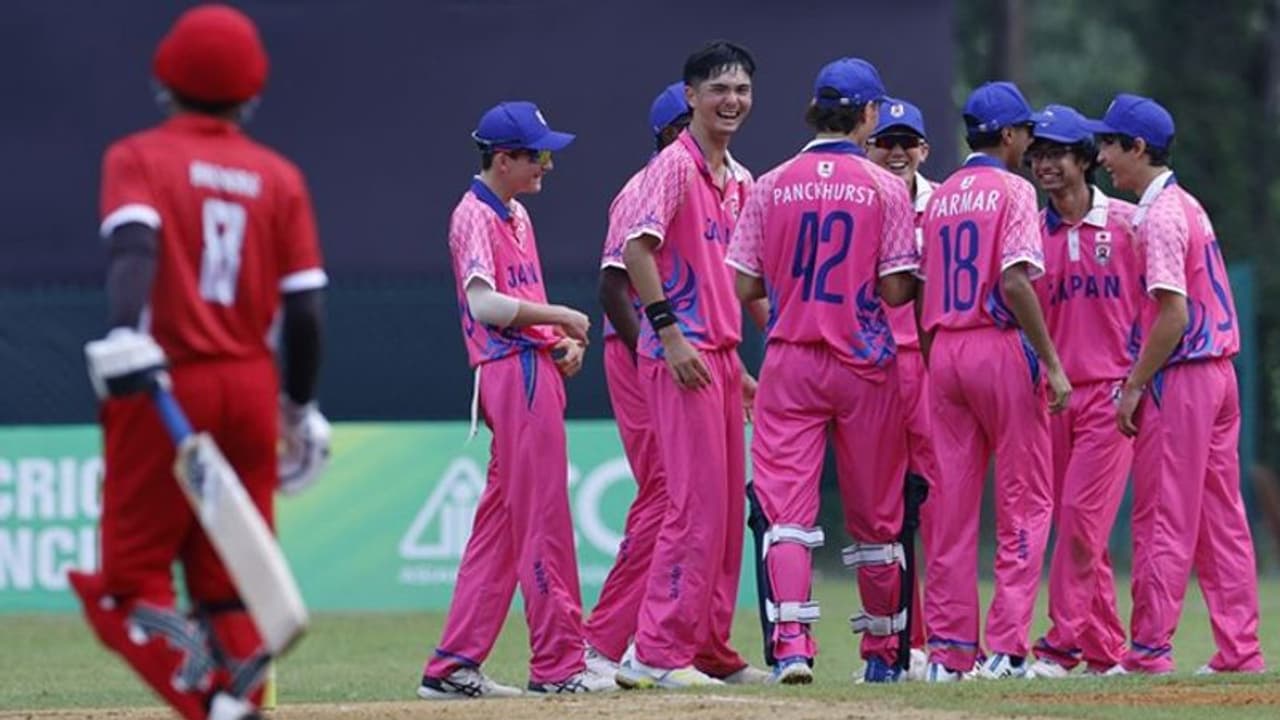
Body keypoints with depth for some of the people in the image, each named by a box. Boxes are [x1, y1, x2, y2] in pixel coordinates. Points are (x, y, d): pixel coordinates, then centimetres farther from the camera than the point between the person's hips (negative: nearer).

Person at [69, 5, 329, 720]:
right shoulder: (279, 177, 8)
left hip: (165, 390, -4)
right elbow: (305, 306, 5)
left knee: (131, 582, 1)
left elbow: (134, 244, -20)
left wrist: (124, 332, -35)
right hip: (250, 389, 4)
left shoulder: (138, 158, 0)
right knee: (228, 586, 12)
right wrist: (302, 407, 16)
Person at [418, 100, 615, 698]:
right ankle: (558, 665, -4)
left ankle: (452, 668, 10)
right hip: (513, 374, -10)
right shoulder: (475, 215, -10)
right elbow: (485, 302, -22)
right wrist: (562, 318, -15)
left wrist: (560, 342, 6)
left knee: (500, 524, 9)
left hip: (534, 368, 10)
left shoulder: (516, 215, 20)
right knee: (543, 520, -7)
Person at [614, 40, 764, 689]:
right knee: (698, 506, -12)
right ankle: (657, 653, -11)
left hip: (721, 356, 9)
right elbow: (637, 248, -18)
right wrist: (670, 333, -23)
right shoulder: (676, 165, -8)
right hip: (681, 355, -9)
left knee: (727, 511, 10)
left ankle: (710, 649, 17)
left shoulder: (739, 180, 18)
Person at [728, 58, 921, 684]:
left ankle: (791, 643, -19)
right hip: (864, 364, -1)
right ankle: (882, 651, 19)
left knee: (786, 507, -4)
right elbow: (896, 288, -9)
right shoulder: (884, 188, -5)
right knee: (874, 515, 11)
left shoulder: (772, 186, 0)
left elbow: (745, 286, 1)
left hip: (789, 362, 1)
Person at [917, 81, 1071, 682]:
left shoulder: (939, 198, 14)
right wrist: (1052, 363, -15)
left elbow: (922, 288, 11)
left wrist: (931, 367, 15)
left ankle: (948, 651, 4)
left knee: (952, 503, 6)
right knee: (1024, 501, -1)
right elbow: (1014, 282, -16)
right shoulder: (1012, 190, -5)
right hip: (1000, 347, -6)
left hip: (942, 349, 6)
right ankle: (1007, 646, -8)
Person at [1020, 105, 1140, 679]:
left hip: (1111, 390, -4)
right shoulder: (1030, 232, 9)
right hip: (1053, 391, 4)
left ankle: (1062, 642, -12)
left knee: (1080, 515, -12)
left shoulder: (1126, 223, 0)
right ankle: (1104, 649, 12)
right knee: (1077, 525, 6)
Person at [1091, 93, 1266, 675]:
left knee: (1162, 520, -6)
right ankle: (1239, 651, 8)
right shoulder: (1188, 206, 16)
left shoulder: (1160, 216, -14)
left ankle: (1148, 651, -6)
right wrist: (1141, 381, 17)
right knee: (1221, 519, 8)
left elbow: (1174, 315, -20)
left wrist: (1134, 387, -16)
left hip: (1179, 380, -9)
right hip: (1219, 373, 9)